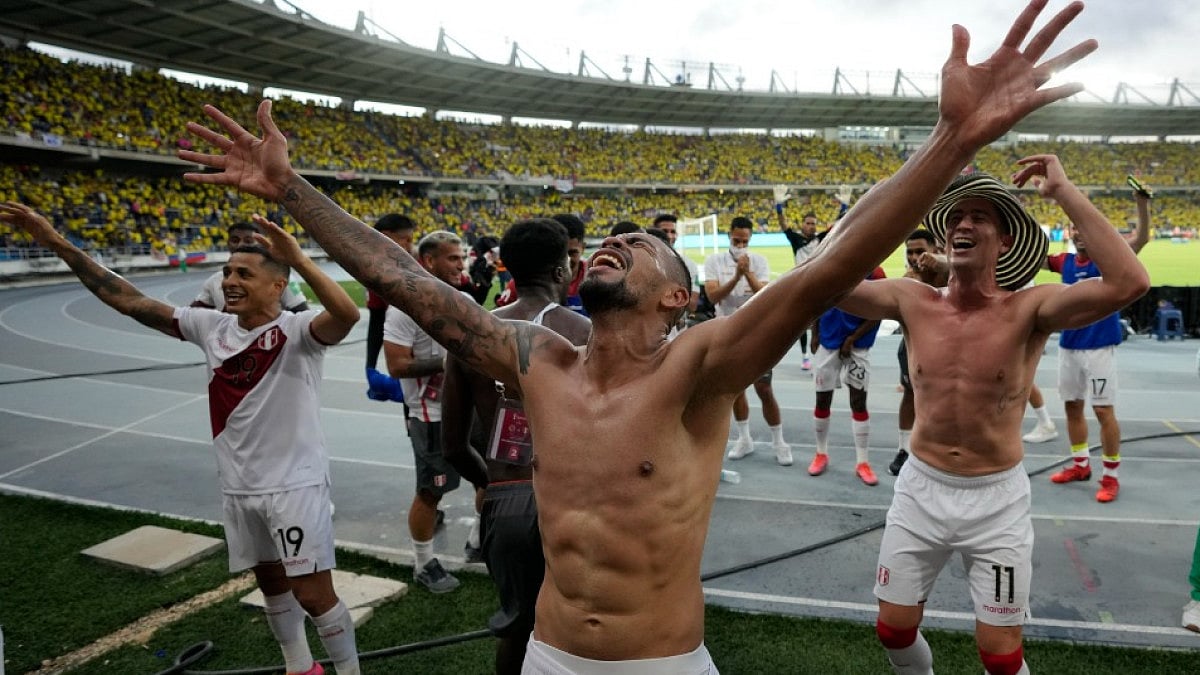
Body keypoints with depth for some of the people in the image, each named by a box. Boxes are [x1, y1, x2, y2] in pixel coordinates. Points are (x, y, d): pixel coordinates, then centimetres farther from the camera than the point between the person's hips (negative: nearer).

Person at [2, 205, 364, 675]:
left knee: (313, 595, -1)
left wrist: (298, 259, -50)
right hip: (238, 486, 7)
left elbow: (347, 316, -38)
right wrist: (58, 244, 3)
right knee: (271, 583, 21)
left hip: (294, 484, -7)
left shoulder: (296, 330, -17)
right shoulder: (211, 327, 2)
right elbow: (129, 302, 5)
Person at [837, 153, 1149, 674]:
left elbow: (1129, 283, -30)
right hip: (920, 490, 2)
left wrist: (1064, 192, -25)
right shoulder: (912, 302, -6)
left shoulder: (1029, 309, -13)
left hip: (996, 499, -2)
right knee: (894, 632, 14)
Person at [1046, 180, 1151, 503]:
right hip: (1068, 345, 5)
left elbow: (1141, 237, -19)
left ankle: (1111, 476, 8)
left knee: (1104, 410, -2)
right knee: (1072, 406, 12)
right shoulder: (1066, 261, 6)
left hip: (1100, 347, -5)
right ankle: (1080, 464, 27)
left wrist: (1142, 201, -32)